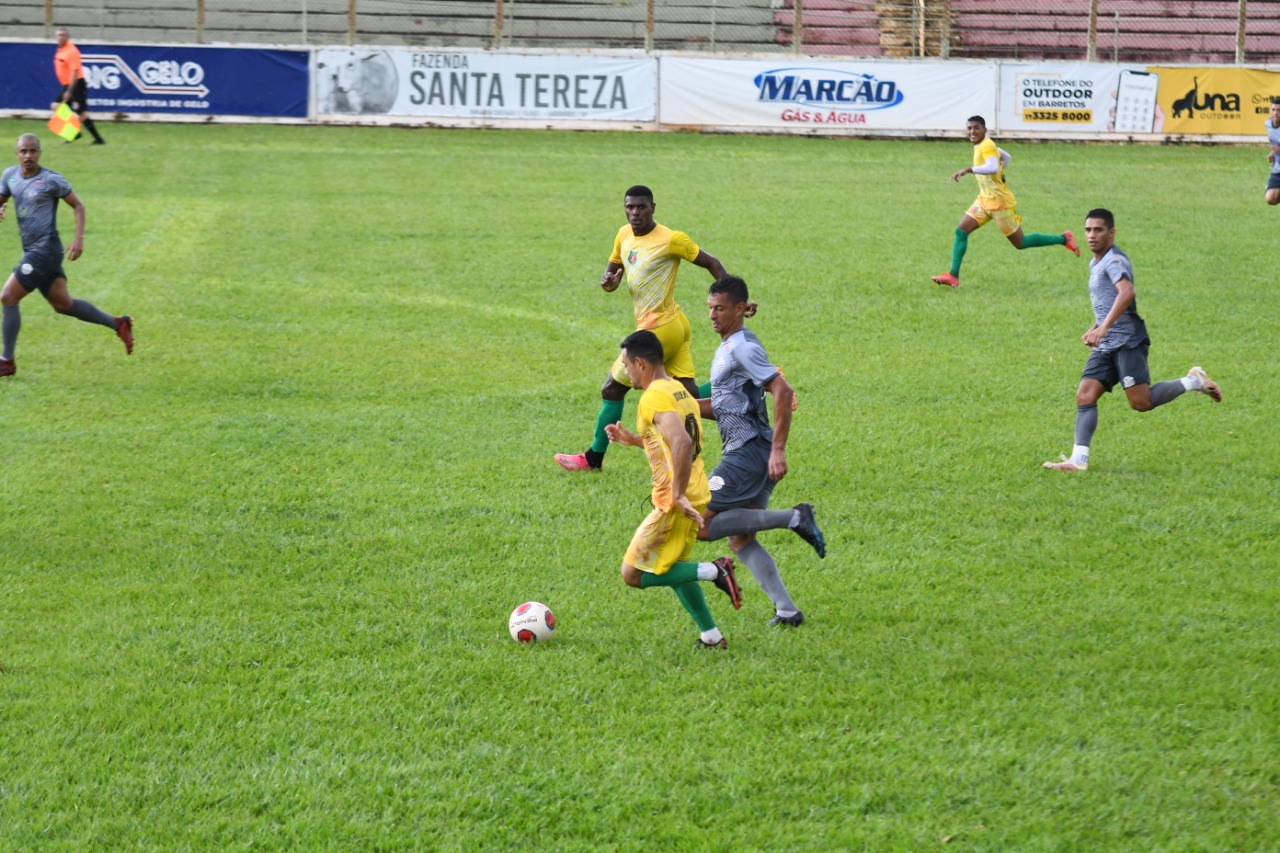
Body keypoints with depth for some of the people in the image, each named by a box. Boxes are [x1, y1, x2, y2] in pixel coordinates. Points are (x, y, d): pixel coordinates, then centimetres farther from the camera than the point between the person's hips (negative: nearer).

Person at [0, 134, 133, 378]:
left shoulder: (51, 180, -12)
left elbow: (77, 205, -3)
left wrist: (79, 239, -12)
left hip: (45, 250, -8)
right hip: (32, 251, 8)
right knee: (63, 304, 15)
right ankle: (118, 324, 27)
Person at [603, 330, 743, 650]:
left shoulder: (654, 398, -17)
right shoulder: (681, 391, 13)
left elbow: (683, 443, -32)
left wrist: (678, 496, -28)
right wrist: (633, 440, 22)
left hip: (675, 503, -10)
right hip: (697, 496, 10)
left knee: (633, 574, -3)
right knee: (673, 568, 24)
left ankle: (713, 572, -10)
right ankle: (711, 636, 21)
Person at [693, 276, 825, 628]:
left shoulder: (743, 347, -13)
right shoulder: (727, 348, 18)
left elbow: (783, 392, -21)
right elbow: (722, 407, 27)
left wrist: (778, 449, -26)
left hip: (750, 451, -10)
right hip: (745, 453, 10)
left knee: (702, 524, -12)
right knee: (740, 540, 10)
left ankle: (793, 518, -12)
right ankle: (787, 610, 7)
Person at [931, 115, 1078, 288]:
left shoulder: (987, 146, -21)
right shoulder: (981, 146, 7)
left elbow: (992, 168, -41)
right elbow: (1006, 157, 22)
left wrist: (969, 169, -45)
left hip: (999, 202, -9)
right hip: (985, 199, 9)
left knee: (1020, 243, 2)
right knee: (961, 231, -1)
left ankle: (1064, 239, 14)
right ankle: (953, 276, -1)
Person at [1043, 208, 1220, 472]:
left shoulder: (1114, 260, -11)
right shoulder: (1095, 264, 20)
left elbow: (1126, 293, -30)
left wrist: (1103, 327, -36)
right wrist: (1094, 329, 23)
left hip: (1128, 341, -9)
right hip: (1106, 346, 9)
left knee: (1141, 402, -13)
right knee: (1085, 396, -4)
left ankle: (1193, 382, 7)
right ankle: (1078, 459, -7)